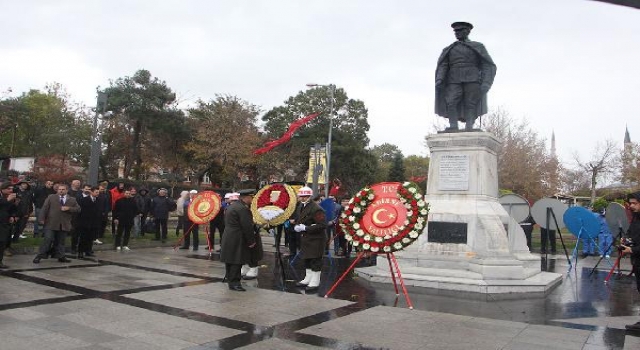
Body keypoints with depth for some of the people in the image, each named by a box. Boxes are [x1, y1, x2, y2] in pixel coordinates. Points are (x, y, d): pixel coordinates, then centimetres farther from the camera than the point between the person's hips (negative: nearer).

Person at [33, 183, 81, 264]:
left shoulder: (72, 200, 10)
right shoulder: (51, 197, 5)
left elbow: (78, 209, 6)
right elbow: (44, 208, 1)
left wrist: (69, 208, -10)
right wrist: (42, 219, -7)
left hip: (64, 225, 2)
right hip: (51, 224, -2)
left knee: (61, 241, 9)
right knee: (47, 240, -5)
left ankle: (61, 257, 16)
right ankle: (39, 256, 4)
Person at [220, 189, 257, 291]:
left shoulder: (232, 206, 14)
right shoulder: (243, 208, -18)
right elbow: (247, 227, -20)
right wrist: (251, 241, -12)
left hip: (228, 238, 10)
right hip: (237, 240, -10)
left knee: (230, 260, 16)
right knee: (237, 261, -5)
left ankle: (230, 278, 26)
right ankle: (234, 282, -1)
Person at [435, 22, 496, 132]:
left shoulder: (478, 47, 13)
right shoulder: (449, 50, 19)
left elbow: (488, 65, 5)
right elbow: (442, 66, 6)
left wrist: (485, 84, -11)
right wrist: (439, 80, -14)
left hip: (473, 80, -1)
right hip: (454, 82, 1)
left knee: (471, 104, -12)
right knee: (450, 102, -18)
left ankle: (469, 128, -16)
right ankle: (453, 126, -24)